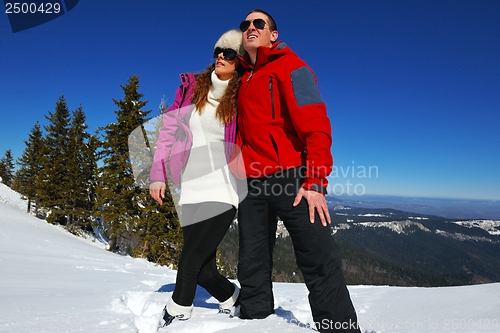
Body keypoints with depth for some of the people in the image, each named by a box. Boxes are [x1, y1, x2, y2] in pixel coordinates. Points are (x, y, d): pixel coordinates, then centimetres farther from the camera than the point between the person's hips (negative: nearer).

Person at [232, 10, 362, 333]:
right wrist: (237, 167, 18)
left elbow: (316, 126, -10)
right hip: (252, 184, 6)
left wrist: (315, 182, -19)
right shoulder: (242, 79, 21)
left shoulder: (289, 66, 2)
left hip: (290, 178, -5)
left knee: (320, 262, -8)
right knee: (253, 266, 7)